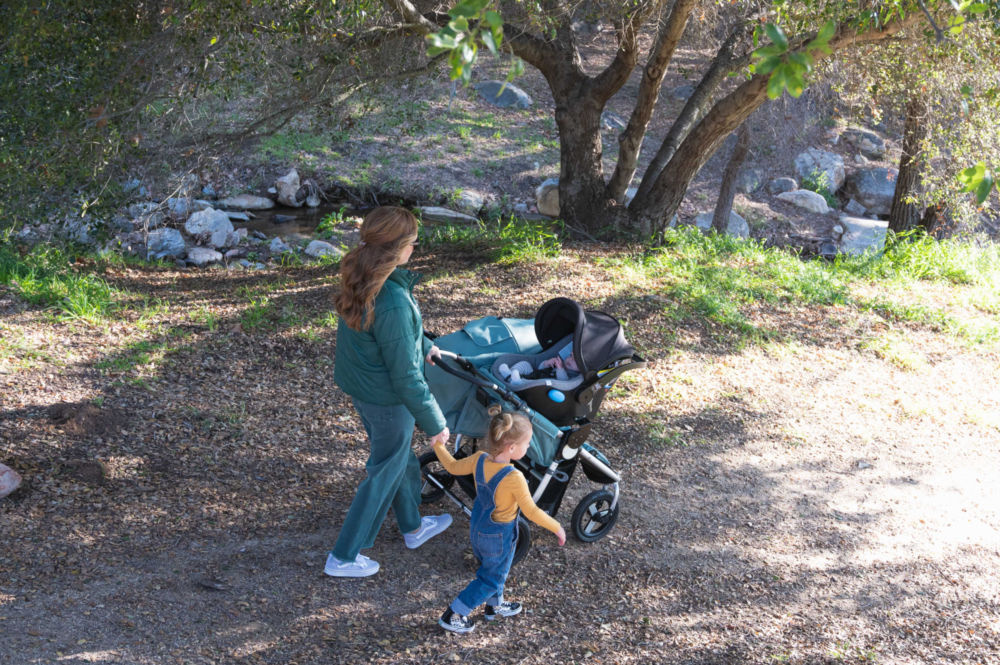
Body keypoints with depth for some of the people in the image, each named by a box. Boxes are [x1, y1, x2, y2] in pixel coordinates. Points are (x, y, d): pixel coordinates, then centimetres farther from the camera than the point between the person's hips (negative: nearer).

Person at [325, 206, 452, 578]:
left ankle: (413, 527, 50)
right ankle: (344, 558, 24)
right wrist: (435, 424, -15)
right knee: (385, 473, 12)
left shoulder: (358, 275, -9)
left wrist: (423, 346, 25)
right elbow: (405, 376, -26)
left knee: (400, 457, 28)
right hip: (387, 398, -8)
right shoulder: (392, 303, -35)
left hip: (356, 382, 9)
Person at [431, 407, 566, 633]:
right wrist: (557, 528, -12)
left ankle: (495, 606, 50)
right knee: (491, 578, 15)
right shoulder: (514, 478, -34)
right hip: (499, 537, -7)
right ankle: (453, 615, 20)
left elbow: (453, 466, 2)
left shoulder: (479, 460, -16)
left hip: (477, 528, 7)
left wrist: (438, 445, 17)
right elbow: (531, 511, -25)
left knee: (492, 569, 29)